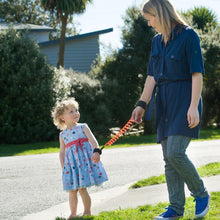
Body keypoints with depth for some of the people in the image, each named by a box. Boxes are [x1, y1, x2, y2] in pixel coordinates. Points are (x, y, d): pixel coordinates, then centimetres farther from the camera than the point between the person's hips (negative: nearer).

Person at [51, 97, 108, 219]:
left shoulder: (83, 127, 4)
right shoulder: (62, 135, 12)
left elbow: (92, 140, -9)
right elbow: (62, 152, 15)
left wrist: (96, 151, -27)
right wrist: (63, 167, 6)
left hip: (84, 159, -3)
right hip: (71, 163, 3)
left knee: (82, 188, -6)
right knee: (72, 190, 4)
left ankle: (87, 211, 7)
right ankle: (73, 213, 15)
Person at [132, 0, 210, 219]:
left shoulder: (188, 35, -9)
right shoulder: (157, 41, 13)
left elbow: (197, 74, -13)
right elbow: (152, 76, 15)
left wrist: (194, 106, -19)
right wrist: (141, 104, 8)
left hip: (184, 100, -7)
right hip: (164, 102, 7)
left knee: (175, 153, -16)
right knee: (168, 158, 5)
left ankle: (201, 194, 5)